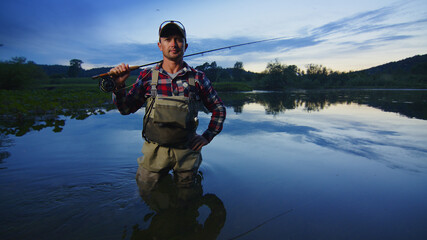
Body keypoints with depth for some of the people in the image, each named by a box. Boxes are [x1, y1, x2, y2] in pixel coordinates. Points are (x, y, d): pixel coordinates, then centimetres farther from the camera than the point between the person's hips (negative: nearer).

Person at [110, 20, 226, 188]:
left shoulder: (197, 78, -2)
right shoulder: (148, 76, -1)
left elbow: (219, 109, 7)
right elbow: (126, 109, 3)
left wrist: (207, 137, -1)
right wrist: (119, 86, -14)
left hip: (186, 151, 0)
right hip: (154, 150, 1)